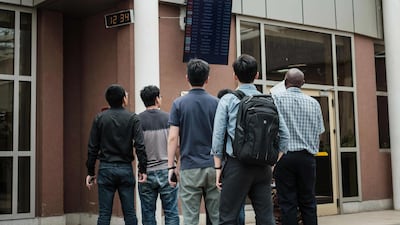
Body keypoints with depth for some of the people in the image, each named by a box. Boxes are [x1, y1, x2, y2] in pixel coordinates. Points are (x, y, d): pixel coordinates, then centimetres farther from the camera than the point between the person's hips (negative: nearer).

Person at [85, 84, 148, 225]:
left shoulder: (100, 118, 3)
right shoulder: (132, 119, -1)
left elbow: (92, 148, 3)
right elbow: (140, 146, -10)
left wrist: (90, 172, 8)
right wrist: (142, 169, -7)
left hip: (106, 169, 1)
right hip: (126, 169, -1)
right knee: (129, 214, 7)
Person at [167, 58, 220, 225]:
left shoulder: (179, 103, -2)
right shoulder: (216, 103, 2)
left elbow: (173, 138, -7)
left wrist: (171, 166, -1)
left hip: (190, 168, -2)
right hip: (213, 166, 2)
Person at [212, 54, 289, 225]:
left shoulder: (227, 100, -1)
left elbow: (218, 136, -4)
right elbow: (284, 135, 5)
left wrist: (218, 168, 2)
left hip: (237, 165, -3)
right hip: (263, 167, 4)